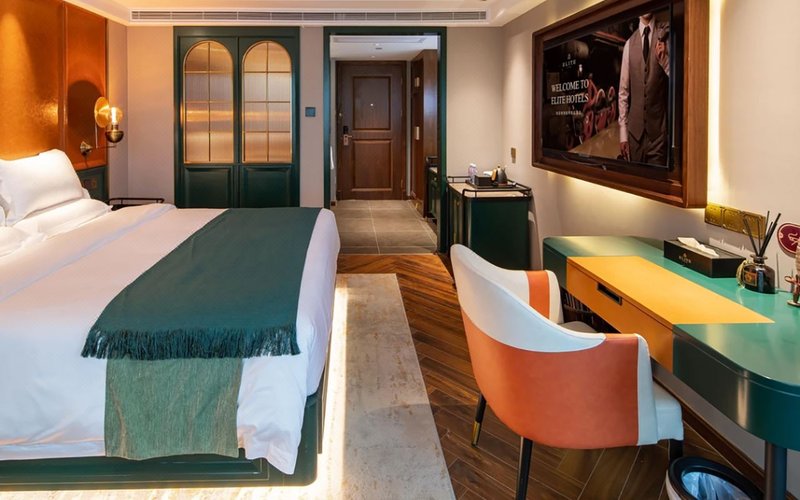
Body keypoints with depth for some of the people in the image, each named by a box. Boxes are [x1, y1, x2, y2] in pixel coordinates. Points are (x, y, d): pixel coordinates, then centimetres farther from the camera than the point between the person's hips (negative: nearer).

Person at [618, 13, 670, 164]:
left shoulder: (664, 36, 0)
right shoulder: (629, 43, 5)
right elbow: (623, 91, 6)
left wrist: (664, 59, -23)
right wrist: (623, 133, 2)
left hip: (658, 128, -2)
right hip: (634, 128, 2)